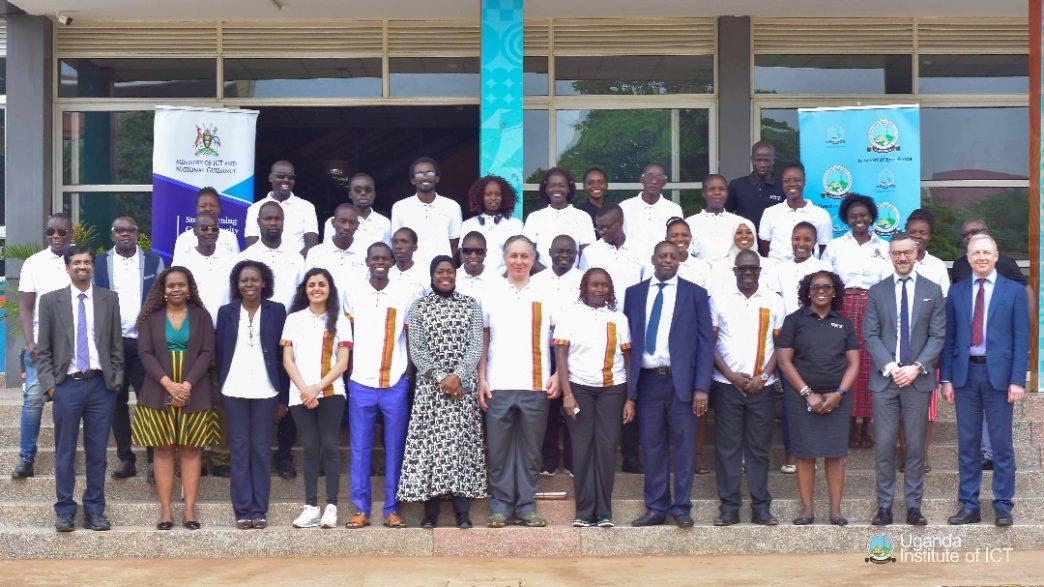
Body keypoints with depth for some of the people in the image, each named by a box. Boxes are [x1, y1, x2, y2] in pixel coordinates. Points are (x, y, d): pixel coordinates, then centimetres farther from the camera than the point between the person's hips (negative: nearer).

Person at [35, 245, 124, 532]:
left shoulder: (108, 299, 8)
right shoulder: (51, 301, 4)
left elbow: (117, 345, 9)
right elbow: (43, 349, 5)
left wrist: (116, 379, 2)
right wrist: (49, 383, -4)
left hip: (101, 385, 1)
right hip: (67, 385, -1)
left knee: (97, 452, 6)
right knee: (65, 452, 5)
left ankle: (94, 511, 14)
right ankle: (65, 511, 14)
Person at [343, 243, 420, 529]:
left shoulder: (408, 292, 0)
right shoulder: (353, 291, 4)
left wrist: (410, 371, 1)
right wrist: (347, 368, 4)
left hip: (396, 382, -1)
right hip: (361, 382, 1)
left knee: (395, 448, 4)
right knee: (360, 448, 3)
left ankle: (392, 509, 12)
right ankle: (361, 509, 10)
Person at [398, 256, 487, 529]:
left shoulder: (471, 305, 8)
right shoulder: (419, 306, 7)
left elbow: (476, 346, 0)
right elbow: (417, 349, 0)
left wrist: (457, 376, -13)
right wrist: (440, 378, -11)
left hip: (463, 384, 0)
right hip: (429, 385, 0)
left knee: (462, 442, -3)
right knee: (429, 442, -3)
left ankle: (463, 511, 0)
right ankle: (430, 512, 1)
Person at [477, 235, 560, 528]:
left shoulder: (545, 294, 8)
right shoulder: (491, 293, 8)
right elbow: (483, 341, 8)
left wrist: (557, 375, -1)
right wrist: (481, 379, 2)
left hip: (536, 385, 0)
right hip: (498, 385, 0)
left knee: (531, 449, 4)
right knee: (499, 449, 2)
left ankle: (526, 506, 11)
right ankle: (500, 506, 10)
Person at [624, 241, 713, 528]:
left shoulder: (695, 294, 4)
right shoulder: (634, 293, 10)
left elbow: (705, 343, 1)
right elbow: (627, 339, 8)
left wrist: (702, 388, -7)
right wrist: (627, 384, 0)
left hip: (681, 381, -1)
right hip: (647, 381, 2)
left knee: (684, 445, 3)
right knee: (652, 446, 6)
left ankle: (681, 507, 13)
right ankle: (656, 507, 15)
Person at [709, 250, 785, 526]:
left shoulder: (774, 302, 6)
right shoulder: (719, 301, 4)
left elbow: (781, 345, 5)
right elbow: (710, 344, 3)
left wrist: (763, 376, -7)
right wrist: (732, 376, -6)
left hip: (761, 386, 0)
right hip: (727, 385, 0)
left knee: (759, 446, 3)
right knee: (727, 446, 0)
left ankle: (761, 506, 8)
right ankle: (729, 505, 6)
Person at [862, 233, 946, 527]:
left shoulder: (933, 291, 6)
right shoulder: (876, 292, 7)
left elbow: (938, 335, 2)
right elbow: (870, 335, 2)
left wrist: (917, 367, -10)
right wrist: (890, 367, -11)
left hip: (918, 379, 0)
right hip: (884, 379, 0)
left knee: (916, 445, 4)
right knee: (884, 446, 1)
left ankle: (913, 506, 11)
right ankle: (884, 505, 8)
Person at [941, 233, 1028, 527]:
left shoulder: (1014, 291, 2)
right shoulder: (956, 291, 9)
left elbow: (1021, 338, -1)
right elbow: (948, 337, 9)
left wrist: (1017, 380, -8)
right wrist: (946, 378, 3)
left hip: (998, 374, -2)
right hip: (965, 374, 2)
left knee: (1001, 444, 3)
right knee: (967, 443, 7)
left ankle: (1003, 506, 13)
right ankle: (969, 505, 15)